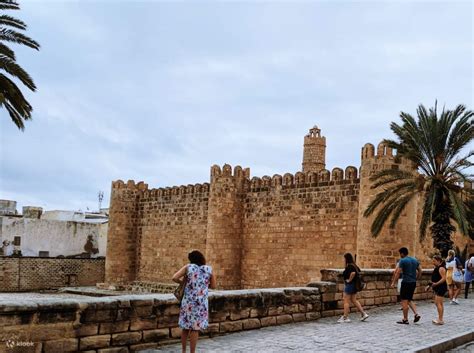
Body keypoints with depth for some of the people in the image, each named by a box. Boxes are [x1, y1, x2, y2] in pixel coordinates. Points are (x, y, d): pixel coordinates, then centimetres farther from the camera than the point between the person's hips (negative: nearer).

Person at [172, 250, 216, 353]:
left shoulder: (188, 267, -3)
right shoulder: (209, 269, 0)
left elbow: (174, 278, -10)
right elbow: (213, 286, 8)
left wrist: (182, 281, 10)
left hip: (188, 301, 1)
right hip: (201, 303, -1)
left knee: (185, 327, 14)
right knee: (195, 328, 3)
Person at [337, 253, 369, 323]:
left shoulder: (349, 266, -19)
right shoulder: (354, 265, 10)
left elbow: (353, 273, -36)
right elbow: (359, 271, 24)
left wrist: (349, 280, -22)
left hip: (349, 285, -9)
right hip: (354, 285, 9)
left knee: (346, 301, -1)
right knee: (354, 300, 16)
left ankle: (345, 317, 3)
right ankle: (363, 314, 13)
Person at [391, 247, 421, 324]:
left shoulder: (402, 261, -10)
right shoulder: (415, 260, 11)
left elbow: (398, 272, -13)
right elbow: (420, 270, 13)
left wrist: (393, 282, -7)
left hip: (406, 282, -7)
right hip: (413, 282, 7)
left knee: (404, 301, 0)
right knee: (409, 300, 18)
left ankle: (405, 319, 4)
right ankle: (416, 314, 2)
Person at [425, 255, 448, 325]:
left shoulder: (441, 268, -15)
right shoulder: (437, 268, 16)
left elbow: (443, 278, -22)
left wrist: (436, 284, -30)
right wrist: (430, 285, 16)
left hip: (441, 288, -11)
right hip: (437, 288, 11)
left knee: (438, 303, -11)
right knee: (439, 303, 13)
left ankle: (440, 320, -9)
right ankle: (440, 319, 19)